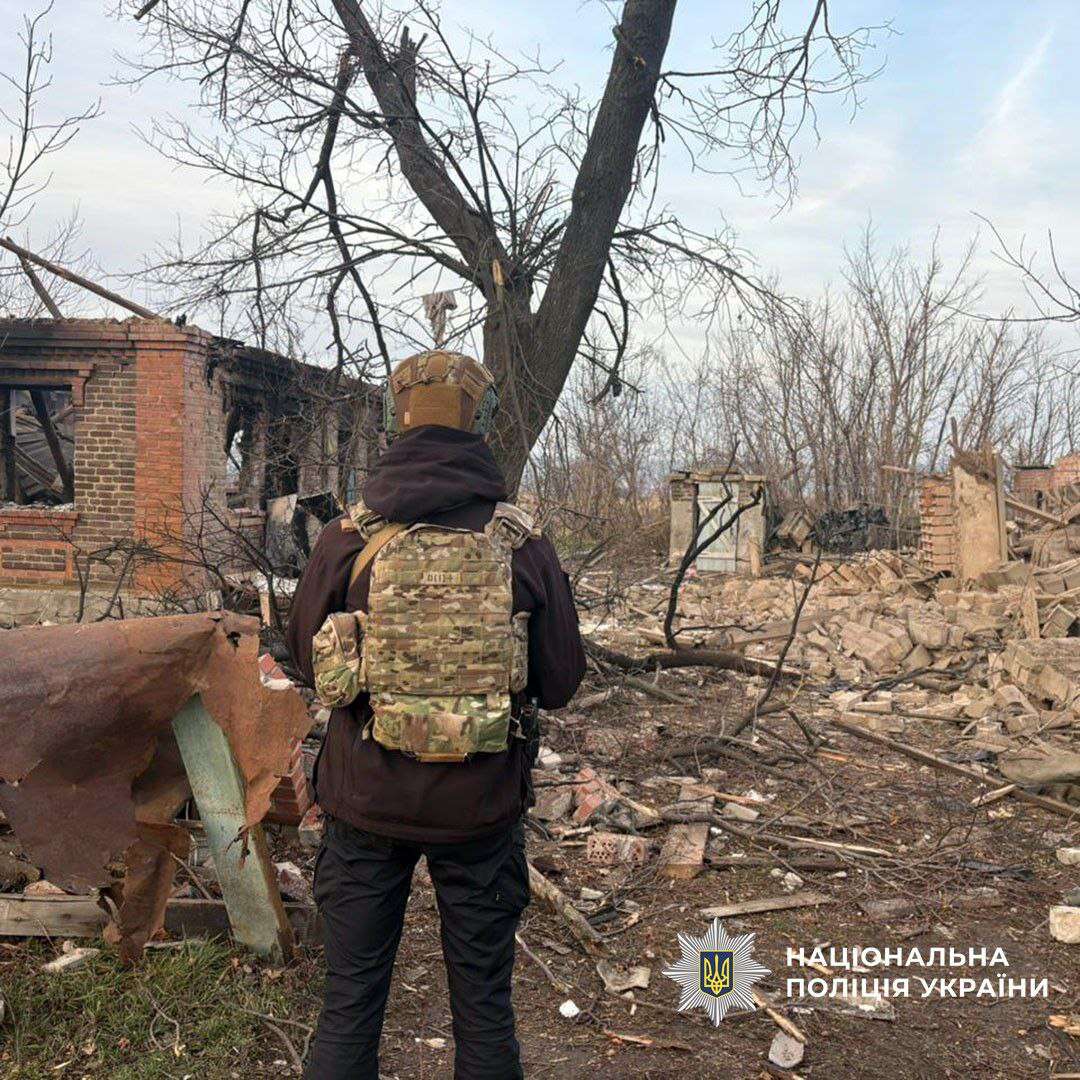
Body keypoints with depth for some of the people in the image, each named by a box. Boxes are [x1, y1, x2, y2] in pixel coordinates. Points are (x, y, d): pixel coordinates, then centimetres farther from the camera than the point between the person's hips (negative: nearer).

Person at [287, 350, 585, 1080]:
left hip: (366, 801, 0)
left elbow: (307, 658, 4)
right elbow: (559, 684, -2)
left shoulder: (349, 539, -9)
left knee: (351, 999, 15)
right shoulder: (524, 543, -9)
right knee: (483, 1001, 16)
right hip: (482, 803, 0)